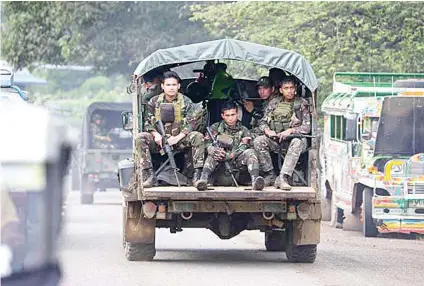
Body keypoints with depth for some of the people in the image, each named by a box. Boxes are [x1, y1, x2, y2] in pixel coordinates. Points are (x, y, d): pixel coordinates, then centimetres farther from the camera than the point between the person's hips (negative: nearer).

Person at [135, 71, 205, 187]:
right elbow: (147, 122, 3)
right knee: (140, 138, -27)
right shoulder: (154, 102, 6)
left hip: (179, 139, -1)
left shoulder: (186, 102, 3)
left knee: (198, 137, -28)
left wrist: (178, 137, -20)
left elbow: (191, 123, -5)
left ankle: (197, 174, -29)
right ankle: (149, 175, -31)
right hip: (159, 140, 1)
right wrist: (156, 134, -17)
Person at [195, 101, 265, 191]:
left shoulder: (243, 131, 8)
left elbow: (242, 149, -8)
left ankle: (255, 179, -48)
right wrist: (214, 151, -27)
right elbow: (207, 143, -3)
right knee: (212, 155, -31)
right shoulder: (215, 128, 11)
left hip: (236, 162, 0)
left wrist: (228, 156, -26)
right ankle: (203, 179, -55)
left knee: (250, 152, -24)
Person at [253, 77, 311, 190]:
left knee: (297, 142, -39)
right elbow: (262, 122, 13)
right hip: (276, 139, 3)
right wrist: (267, 130, -11)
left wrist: (290, 130, -19)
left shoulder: (302, 104, 4)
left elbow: (307, 127, -3)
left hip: (294, 137, -3)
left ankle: (283, 178, -46)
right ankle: (270, 175, -22)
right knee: (258, 141, -25)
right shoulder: (274, 103, 12)